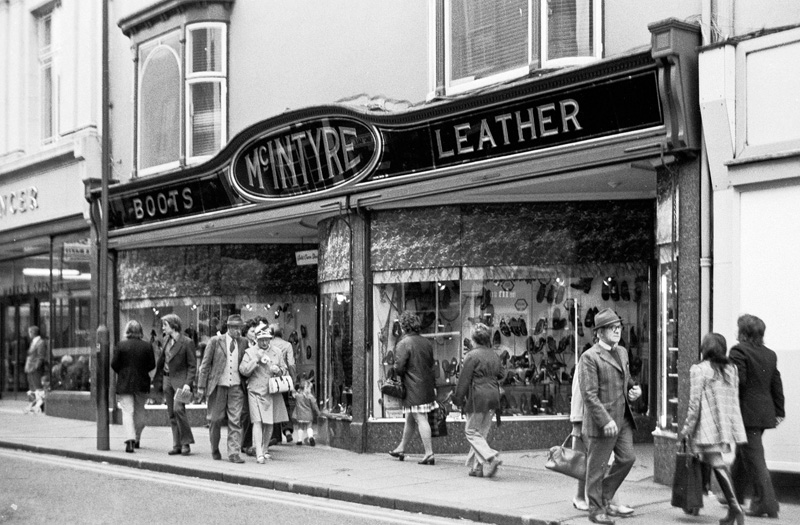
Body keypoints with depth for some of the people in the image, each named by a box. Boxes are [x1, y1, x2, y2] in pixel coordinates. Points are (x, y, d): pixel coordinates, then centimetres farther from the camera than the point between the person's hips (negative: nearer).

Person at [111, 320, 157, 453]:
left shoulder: (121, 345, -6)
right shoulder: (147, 346, -3)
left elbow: (114, 364, -5)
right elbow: (152, 364, 0)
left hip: (124, 383, -2)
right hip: (142, 383, 2)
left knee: (127, 412, -3)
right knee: (139, 411, 16)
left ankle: (130, 439, -20)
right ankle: (137, 439, 24)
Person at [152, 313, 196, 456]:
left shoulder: (187, 342, -10)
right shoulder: (167, 340, 10)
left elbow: (192, 365, -9)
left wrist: (187, 383, -18)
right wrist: (158, 379, 17)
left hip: (180, 380, -7)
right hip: (167, 379, 7)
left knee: (178, 408, -19)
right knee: (171, 413, 5)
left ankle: (186, 443, -8)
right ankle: (177, 445, 10)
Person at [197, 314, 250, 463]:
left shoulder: (243, 343, 6)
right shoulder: (215, 341, -1)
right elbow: (205, 364, 1)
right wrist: (201, 386, -3)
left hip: (236, 387, 1)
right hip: (218, 386, -1)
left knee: (235, 421, -5)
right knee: (216, 420, 7)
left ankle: (234, 453, -4)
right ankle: (215, 449, 28)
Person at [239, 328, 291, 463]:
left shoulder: (276, 352, 11)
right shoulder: (250, 352, 2)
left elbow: (286, 371, 14)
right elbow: (243, 370, -7)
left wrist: (278, 370, -8)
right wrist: (257, 360, -16)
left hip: (273, 392, 3)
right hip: (256, 392, -3)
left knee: (270, 423, 10)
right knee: (257, 421, -13)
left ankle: (265, 450, 28)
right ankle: (259, 454, -16)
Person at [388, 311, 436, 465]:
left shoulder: (404, 343, -14)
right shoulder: (426, 342, 9)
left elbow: (399, 367, -19)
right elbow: (432, 365, 15)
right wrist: (433, 385, 21)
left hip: (413, 389, -8)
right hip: (427, 387, 8)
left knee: (421, 419, -6)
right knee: (409, 419, 19)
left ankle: (429, 454, -8)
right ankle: (401, 449, 32)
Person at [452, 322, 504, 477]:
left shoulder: (472, 356, -11)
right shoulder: (494, 355, 10)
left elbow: (464, 379, -10)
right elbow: (500, 375, 17)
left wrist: (458, 399, -4)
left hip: (477, 397, -7)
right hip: (493, 396, 7)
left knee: (472, 432, 2)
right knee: (482, 433, 13)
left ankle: (491, 457, -16)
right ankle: (478, 467, 14)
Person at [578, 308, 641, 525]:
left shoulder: (622, 352, 13)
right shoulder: (590, 357, -13)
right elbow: (589, 394, -17)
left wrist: (634, 390, 4)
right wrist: (606, 421, -23)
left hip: (623, 418, 8)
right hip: (602, 422, -8)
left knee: (627, 458, 9)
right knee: (597, 466, 3)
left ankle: (604, 497, 27)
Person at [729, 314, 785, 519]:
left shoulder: (739, 351, -12)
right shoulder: (770, 354, 11)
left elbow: (738, 381, -19)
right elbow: (776, 385, 12)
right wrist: (779, 411, 15)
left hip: (747, 412, -8)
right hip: (765, 413, 8)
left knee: (753, 457, -4)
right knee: (742, 454, 20)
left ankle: (765, 503, -5)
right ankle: (735, 495, 31)